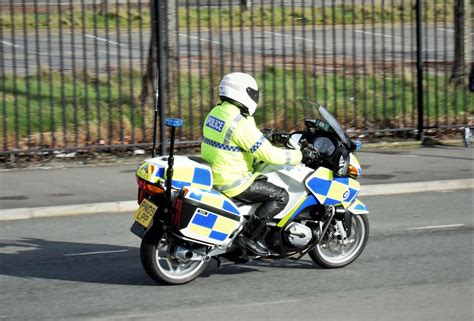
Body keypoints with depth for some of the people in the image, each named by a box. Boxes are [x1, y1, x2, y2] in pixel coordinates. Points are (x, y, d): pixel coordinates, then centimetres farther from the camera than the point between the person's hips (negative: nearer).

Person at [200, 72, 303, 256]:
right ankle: (249, 236, -9)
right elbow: (268, 154, -22)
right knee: (280, 196, -7)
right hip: (231, 182, -10)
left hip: (212, 176, 10)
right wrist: (298, 155, -10)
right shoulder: (240, 123, -22)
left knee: (265, 182, 29)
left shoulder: (215, 113, 8)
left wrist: (269, 138, 16)